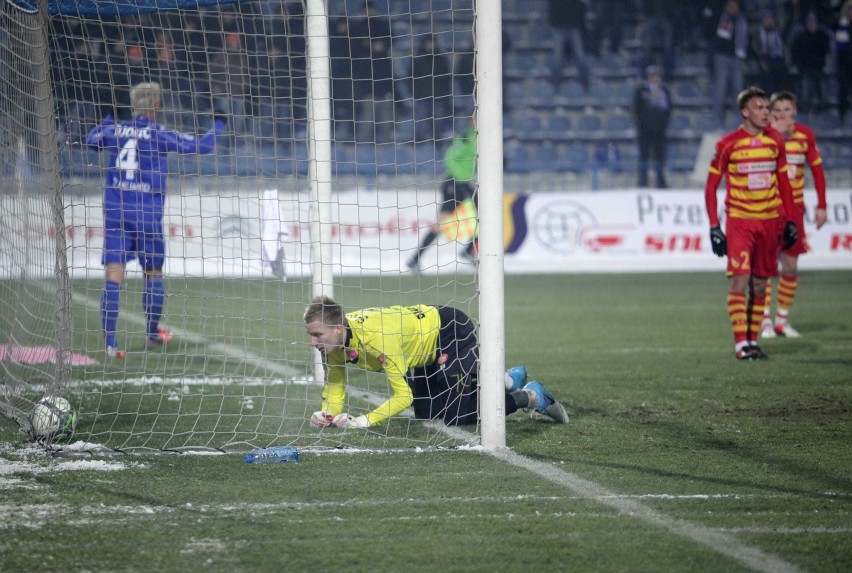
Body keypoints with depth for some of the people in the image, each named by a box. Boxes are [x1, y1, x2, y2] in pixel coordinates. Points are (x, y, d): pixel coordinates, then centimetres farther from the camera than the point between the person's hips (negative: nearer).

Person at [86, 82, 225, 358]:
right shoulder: (159, 135, -4)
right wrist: (218, 125, 21)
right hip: (147, 213, -2)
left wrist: (107, 120, 46)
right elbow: (202, 146, 2)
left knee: (113, 276, -5)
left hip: (115, 211, 2)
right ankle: (152, 333, 31)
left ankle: (110, 342, -15)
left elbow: (92, 140, 27)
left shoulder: (115, 130, 5)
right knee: (153, 274, 17)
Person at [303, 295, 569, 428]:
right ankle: (509, 380, 35)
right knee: (426, 414, 18)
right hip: (429, 350, 9)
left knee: (454, 415, -16)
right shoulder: (332, 341, -17)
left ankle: (529, 397, 6)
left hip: (453, 332, -9)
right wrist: (328, 414, -27)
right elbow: (335, 385, -7)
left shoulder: (378, 339, -41)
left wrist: (366, 420, -47)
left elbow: (403, 396, -38)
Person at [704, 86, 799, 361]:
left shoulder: (775, 141, 6)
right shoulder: (728, 144, -6)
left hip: (770, 222, 4)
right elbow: (711, 187, -2)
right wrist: (714, 227, -7)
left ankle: (752, 341, 15)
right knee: (739, 279, -13)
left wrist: (789, 220, 9)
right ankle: (741, 343, -12)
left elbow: (783, 183, 15)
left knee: (760, 284, 7)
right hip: (739, 222, -4)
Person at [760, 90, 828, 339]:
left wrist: (821, 206, 5)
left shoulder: (805, 135, 2)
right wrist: (776, 135, -27)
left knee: (790, 266, 4)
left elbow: (817, 169, 9)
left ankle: (782, 320, 13)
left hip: (794, 207, 3)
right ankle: (765, 320, -1)